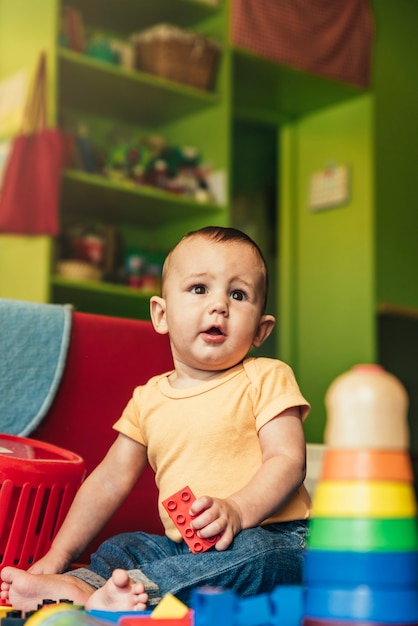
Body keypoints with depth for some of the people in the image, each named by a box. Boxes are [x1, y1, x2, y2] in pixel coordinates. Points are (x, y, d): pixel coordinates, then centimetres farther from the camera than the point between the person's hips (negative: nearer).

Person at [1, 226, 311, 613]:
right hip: (184, 546, 6)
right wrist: (58, 556, 12)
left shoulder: (266, 379, -3)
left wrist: (237, 510, -31)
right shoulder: (149, 399, 12)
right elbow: (110, 481, 16)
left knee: (253, 553, -34)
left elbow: (288, 460, -12)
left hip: (271, 540, -6)